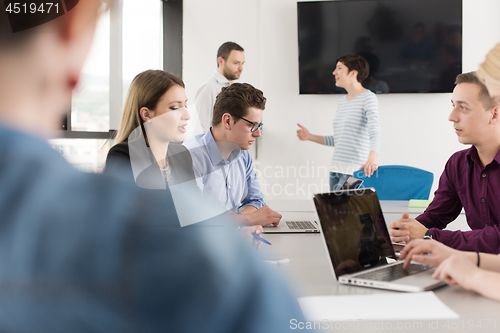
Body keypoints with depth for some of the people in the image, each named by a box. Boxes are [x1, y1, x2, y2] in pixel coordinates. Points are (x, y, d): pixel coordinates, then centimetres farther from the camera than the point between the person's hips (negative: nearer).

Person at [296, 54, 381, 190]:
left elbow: (375, 133, -21)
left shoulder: (368, 98, -6)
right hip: (336, 168, 8)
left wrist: (371, 160, -37)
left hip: (355, 170, -8)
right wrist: (310, 137, 15)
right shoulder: (342, 101, 19)